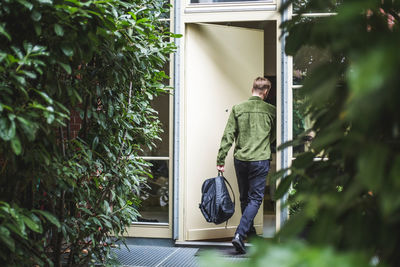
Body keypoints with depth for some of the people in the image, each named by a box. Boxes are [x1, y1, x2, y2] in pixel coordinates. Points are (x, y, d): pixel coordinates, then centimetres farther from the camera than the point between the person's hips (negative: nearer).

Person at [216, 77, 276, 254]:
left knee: (245, 198, 18)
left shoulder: (237, 109, 0)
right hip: (260, 160, -2)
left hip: (240, 160, 3)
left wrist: (220, 160, 0)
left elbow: (228, 136, -3)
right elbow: (273, 137, 10)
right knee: (255, 199, 2)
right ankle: (240, 234, -13)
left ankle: (250, 231, 33)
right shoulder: (271, 111, -2)